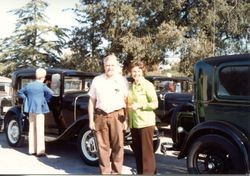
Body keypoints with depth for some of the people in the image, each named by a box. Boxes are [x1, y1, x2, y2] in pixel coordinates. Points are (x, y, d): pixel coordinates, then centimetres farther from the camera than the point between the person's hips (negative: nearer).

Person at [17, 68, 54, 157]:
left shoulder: (29, 85, 9)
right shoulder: (42, 85, -10)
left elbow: (20, 92, 19)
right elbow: (50, 93, -24)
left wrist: (26, 100, 14)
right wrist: (45, 100, -9)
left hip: (30, 109, 7)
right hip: (39, 109, -6)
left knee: (32, 129, 12)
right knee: (40, 130, -4)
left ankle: (32, 150, 19)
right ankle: (40, 151, -3)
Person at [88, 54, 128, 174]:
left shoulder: (122, 80, 5)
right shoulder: (97, 80, 8)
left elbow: (126, 101, 4)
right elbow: (92, 101, 9)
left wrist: (126, 119, -2)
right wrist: (91, 120, 4)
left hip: (117, 116, -1)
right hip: (100, 116, 1)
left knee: (117, 146, 1)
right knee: (102, 146, 6)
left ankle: (116, 172, 14)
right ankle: (105, 172, 17)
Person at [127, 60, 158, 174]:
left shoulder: (147, 85, -5)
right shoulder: (131, 86, 14)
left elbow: (155, 104, -10)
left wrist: (139, 106, -18)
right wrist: (128, 120, 15)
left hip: (145, 123, -7)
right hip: (134, 124, 7)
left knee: (147, 152, -4)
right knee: (137, 152, 14)